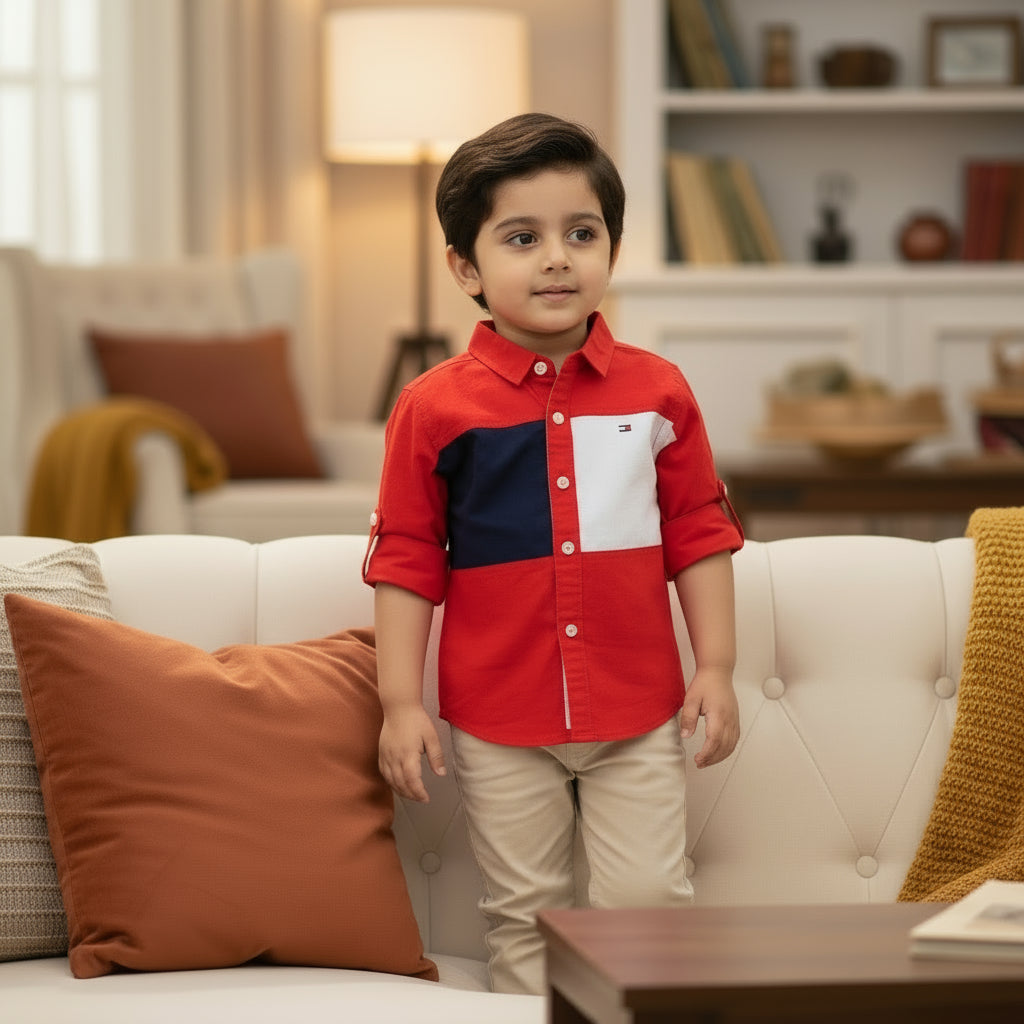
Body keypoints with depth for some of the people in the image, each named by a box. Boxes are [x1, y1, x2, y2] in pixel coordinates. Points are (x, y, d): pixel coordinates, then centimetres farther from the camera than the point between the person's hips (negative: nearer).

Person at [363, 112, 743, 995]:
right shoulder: (433, 409, -5)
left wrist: (715, 669, 2)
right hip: (499, 724, -1)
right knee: (526, 915, 10)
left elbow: (700, 534, 6)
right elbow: (406, 559, -1)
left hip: (638, 717, 1)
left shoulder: (657, 392, 0)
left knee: (648, 903, 3)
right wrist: (401, 704, -4)